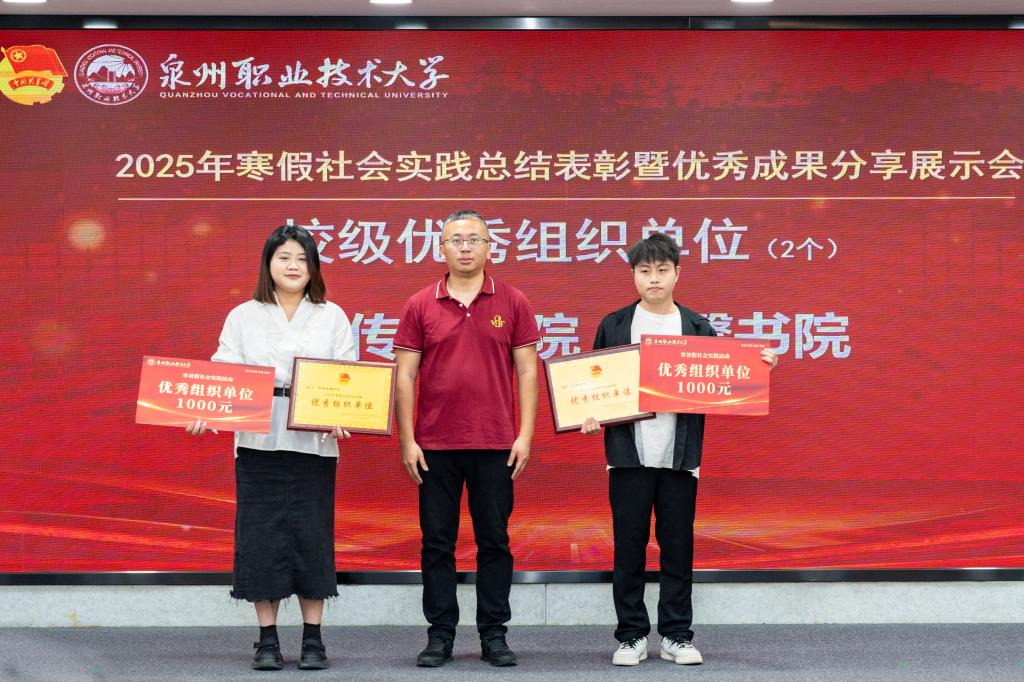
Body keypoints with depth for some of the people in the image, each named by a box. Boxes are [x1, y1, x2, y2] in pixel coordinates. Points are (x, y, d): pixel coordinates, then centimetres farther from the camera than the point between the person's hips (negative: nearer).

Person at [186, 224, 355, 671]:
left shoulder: (332, 317, 8)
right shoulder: (243, 317, 9)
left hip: (314, 443, 0)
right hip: (258, 442, 0)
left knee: (311, 534, 1)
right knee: (261, 534, 0)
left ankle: (313, 639, 11)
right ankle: (267, 641, 9)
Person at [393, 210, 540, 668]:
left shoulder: (512, 303, 3)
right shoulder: (420, 306, 3)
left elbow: (527, 371, 3)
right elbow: (405, 376, 3)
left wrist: (525, 435, -4)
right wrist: (407, 440, -4)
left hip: (495, 443, 0)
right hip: (435, 444, 0)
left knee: (494, 540, 5)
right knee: (437, 542, 5)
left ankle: (494, 634, 15)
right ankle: (440, 635, 14)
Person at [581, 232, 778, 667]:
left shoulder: (697, 328, 8)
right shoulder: (614, 326, 6)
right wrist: (590, 418, -10)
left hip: (679, 455, 1)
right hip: (629, 453, -1)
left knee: (678, 548, 5)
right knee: (629, 547, 3)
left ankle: (677, 635, 14)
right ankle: (631, 635, 13)